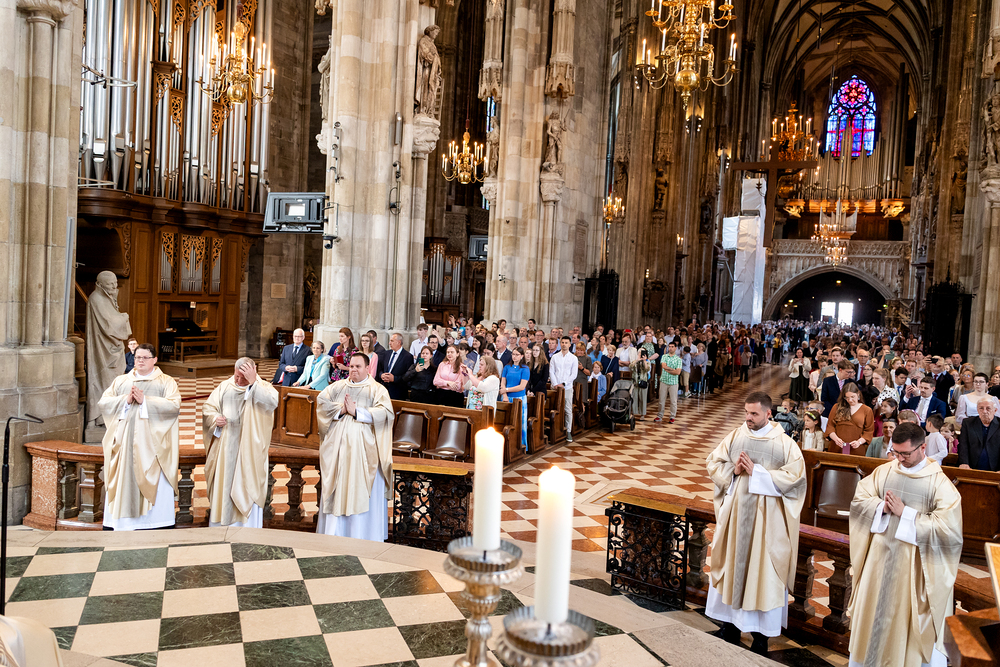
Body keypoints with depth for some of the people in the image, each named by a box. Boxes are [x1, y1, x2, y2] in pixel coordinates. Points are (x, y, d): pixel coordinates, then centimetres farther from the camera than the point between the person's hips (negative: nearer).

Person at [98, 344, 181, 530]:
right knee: (123, 483, 1)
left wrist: (145, 400, -12)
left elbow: (174, 405, -8)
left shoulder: (166, 382, 8)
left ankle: (156, 524, -1)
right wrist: (125, 400, -7)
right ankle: (121, 525, 8)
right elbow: (103, 402, 9)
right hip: (124, 442, 3)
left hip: (152, 443, -3)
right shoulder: (121, 381, 18)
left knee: (155, 486, -6)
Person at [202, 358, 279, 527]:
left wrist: (253, 382, -29)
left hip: (249, 451, -3)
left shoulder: (262, 387, -5)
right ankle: (219, 527, 26)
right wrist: (215, 418, -8)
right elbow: (208, 407, 13)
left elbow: (272, 402, -26)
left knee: (248, 488, -1)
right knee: (222, 488, 12)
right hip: (224, 450, 3)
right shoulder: (225, 387, 6)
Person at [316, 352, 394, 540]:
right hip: (337, 449, 3)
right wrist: (341, 409, -11)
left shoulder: (377, 390, 2)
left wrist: (356, 412, -15)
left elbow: (384, 412, -13)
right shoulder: (338, 386, 14)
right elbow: (321, 401, 2)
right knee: (337, 490, 7)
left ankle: (362, 535, 7)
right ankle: (333, 532, 17)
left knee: (362, 493, -1)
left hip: (363, 451, -3)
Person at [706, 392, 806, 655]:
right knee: (732, 563, 11)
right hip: (734, 511, 4)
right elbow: (714, 463, 7)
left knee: (762, 569, 3)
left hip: (766, 518, -3)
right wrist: (733, 470, -12)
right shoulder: (735, 436, 3)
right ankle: (731, 621, 27)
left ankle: (761, 633, 15)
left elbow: (795, 475, -14)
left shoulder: (784, 443, -6)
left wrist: (757, 472, -18)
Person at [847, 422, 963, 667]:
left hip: (914, 560, -4)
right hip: (880, 553, 4)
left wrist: (905, 513, -18)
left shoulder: (939, 482, -12)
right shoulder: (884, 471, 0)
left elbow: (948, 526, -18)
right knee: (872, 606, 15)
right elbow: (859, 500, 3)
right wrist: (882, 506, -16)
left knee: (906, 613, 8)